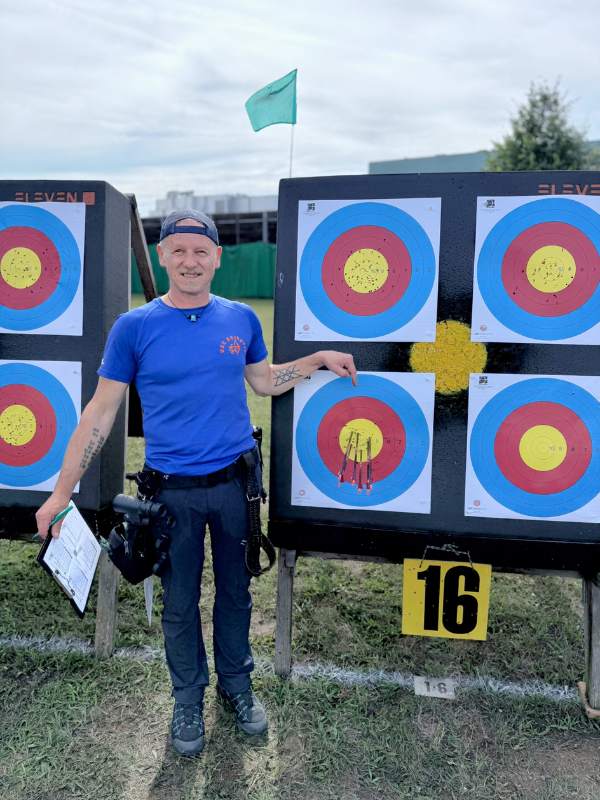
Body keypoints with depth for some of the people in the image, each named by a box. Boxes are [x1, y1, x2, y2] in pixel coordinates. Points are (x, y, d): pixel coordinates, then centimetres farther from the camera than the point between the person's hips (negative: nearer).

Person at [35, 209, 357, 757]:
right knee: (180, 602, 14)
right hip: (173, 490, -2)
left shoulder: (241, 319, 1)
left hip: (234, 483, 2)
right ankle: (188, 700, 37)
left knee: (236, 592, 17)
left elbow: (265, 382, 16)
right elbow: (101, 411, -5)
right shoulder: (134, 327, -7)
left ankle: (237, 685, 41)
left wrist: (319, 359, 5)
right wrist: (63, 491, -7)